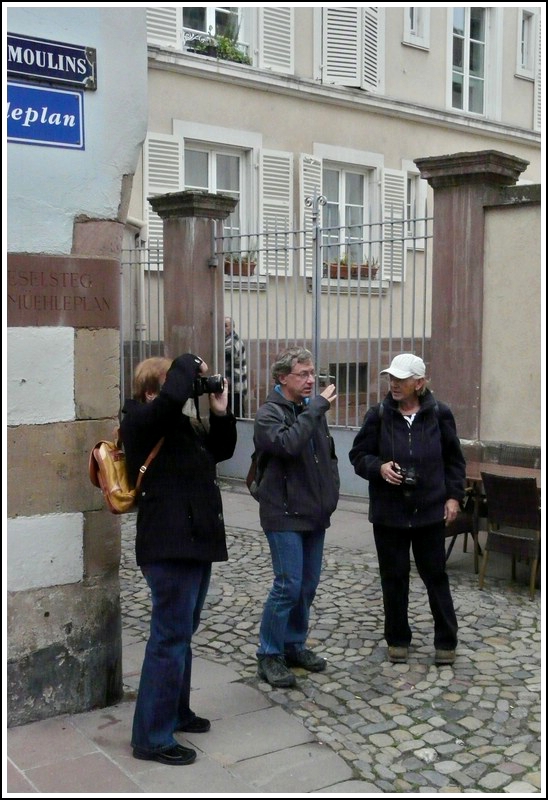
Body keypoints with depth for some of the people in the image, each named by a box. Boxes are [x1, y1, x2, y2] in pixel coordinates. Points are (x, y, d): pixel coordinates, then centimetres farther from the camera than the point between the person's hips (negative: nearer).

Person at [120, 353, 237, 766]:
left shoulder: (183, 423, 13)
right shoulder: (142, 420, -13)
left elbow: (221, 451, 22)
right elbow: (173, 397, -33)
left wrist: (221, 413, 7)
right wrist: (190, 363, -16)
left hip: (194, 540, 10)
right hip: (169, 546, -10)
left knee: (182, 632, 19)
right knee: (170, 637, -6)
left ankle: (175, 712, 34)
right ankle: (152, 737, 4)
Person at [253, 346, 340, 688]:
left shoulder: (313, 409, 10)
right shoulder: (270, 413, -11)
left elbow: (329, 452, 21)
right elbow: (288, 444, -31)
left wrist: (332, 490, 11)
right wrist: (316, 408, -26)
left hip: (314, 513, 7)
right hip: (284, 515, -7)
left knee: (309, 585, 12)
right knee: (289, 585, -9)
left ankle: (294, 644, 27)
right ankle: (269, 654, 5)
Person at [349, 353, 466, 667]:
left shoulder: (440, 414, -4)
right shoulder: (378, 415, -4)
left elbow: (454, 459, 6)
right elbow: (358, 455, 2)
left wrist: (454, 495, -1)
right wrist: (379, 467, -17)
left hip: (430, 510, 0)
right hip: (389, 511, 1)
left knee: (435, 575, 9)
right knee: (394, 577, 9)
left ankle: (446, 640, 23)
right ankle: (398, 639, 25)